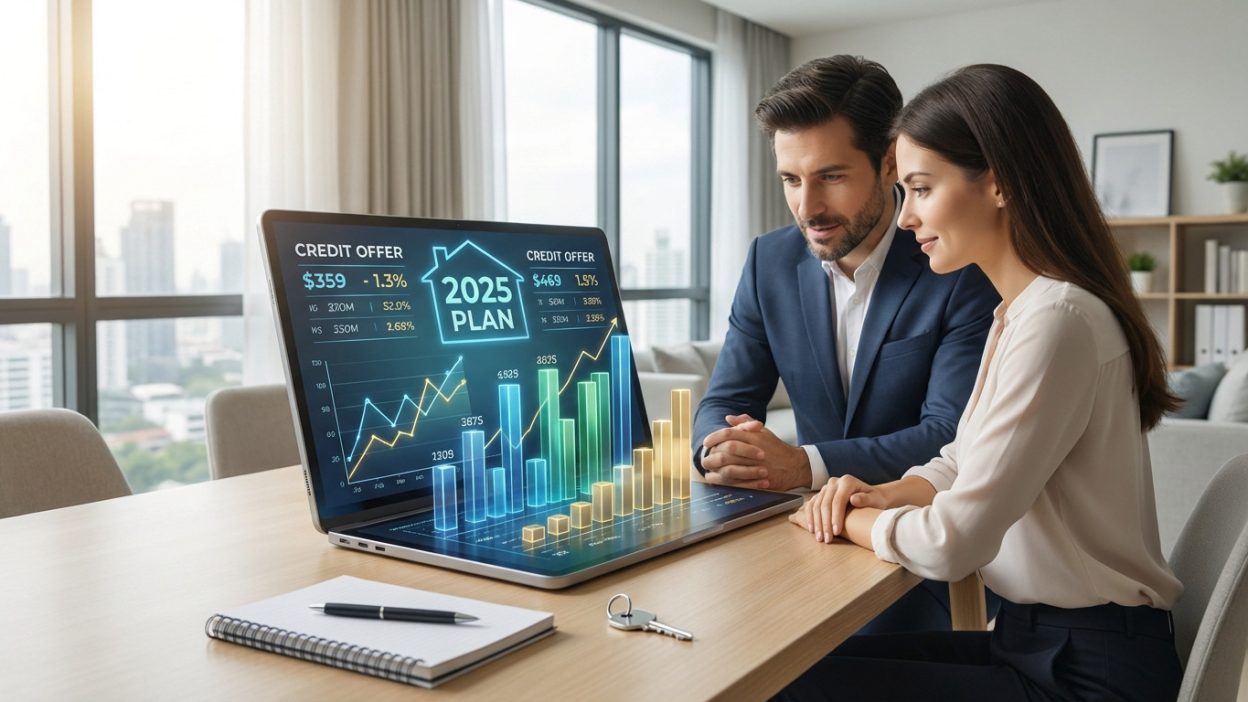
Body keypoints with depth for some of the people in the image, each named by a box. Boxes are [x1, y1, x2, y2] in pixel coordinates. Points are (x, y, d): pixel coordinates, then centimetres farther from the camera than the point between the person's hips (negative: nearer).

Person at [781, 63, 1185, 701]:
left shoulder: (1057, 321, -24)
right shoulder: (1017, 311, 8)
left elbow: (950, 544, -24)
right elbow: (964, 463, 17)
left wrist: (850, 519, -6)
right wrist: (884, 494, -3)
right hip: (1034, 638, 9)